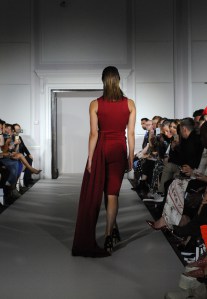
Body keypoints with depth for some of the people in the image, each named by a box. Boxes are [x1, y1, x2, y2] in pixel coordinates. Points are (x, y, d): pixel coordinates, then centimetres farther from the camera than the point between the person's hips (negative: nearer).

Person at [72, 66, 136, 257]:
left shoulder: (95, 104, -6)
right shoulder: (130, 104, -2)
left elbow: (94, 134, -7)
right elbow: (131, 133, -2)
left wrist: (90, 159, -2)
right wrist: (131, 158, 6)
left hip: (100, 149, -1)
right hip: (119, 150, 1)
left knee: (92, 195, 12)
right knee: (113, 193, 7)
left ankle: (87, 241, 23)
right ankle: (108, 237, 7)